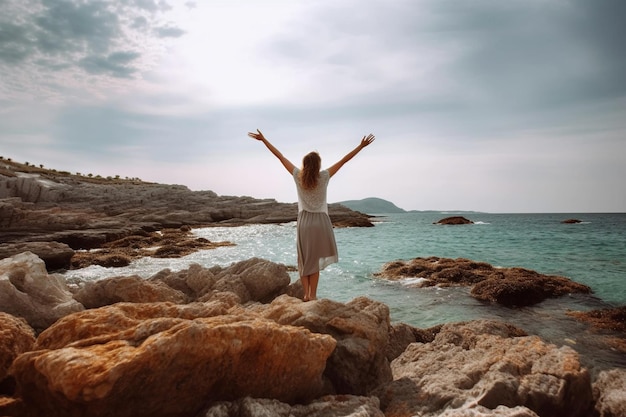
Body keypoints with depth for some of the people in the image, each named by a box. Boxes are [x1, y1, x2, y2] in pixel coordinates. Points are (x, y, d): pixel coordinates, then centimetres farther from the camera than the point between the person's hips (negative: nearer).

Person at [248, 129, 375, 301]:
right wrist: (361, 146, -5)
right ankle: (312, 294, 7)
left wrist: (263, 139, 5)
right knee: (315, 259, 7)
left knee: (304, 259, 11)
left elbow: (280, 156, 0)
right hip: (320, 221, -2)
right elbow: (344, 160, -8)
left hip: (304, 221, 2)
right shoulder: (324, 177, -9)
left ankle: (307, 293, 9)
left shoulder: (298, 176, -5)